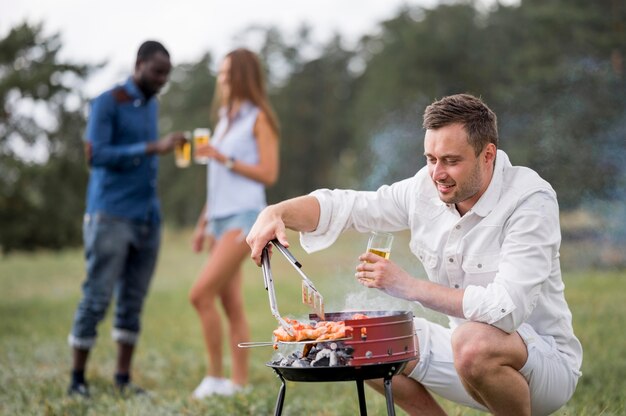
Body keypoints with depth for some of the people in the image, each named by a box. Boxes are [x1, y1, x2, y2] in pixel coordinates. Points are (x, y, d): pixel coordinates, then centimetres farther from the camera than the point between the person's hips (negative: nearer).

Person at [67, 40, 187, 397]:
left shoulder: (152, 105, 16)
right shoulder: (106, 103, -7)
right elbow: (95, 156, -17)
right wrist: (153, 148, -22)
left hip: (148, 218, 6)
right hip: (111, 216, -6)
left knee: (133, 299, 3)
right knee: (98, 297, -8)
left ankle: (124, 377, 7)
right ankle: (78, 377, -1)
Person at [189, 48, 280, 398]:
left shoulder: (259, 118, -4)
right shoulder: (226, 119, 19)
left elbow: (269, 174, -11)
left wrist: (224, 159, -15)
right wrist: (204, 222, 19)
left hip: (244, 218, -8)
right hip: (220, 219, 8)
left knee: (201, 293, -16)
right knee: (231, 305, 4)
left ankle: (215, 375, -7)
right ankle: (239, 382, 6)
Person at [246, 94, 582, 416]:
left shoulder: (531, 200, -22)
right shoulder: (426, 188, -3)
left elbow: (507, 309, -32)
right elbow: (343, 206, 1)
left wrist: (410, 286, -28)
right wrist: (276, 212, -19)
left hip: (546, 361, -6)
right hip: (467, 354, 7)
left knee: (474, 342, -38)